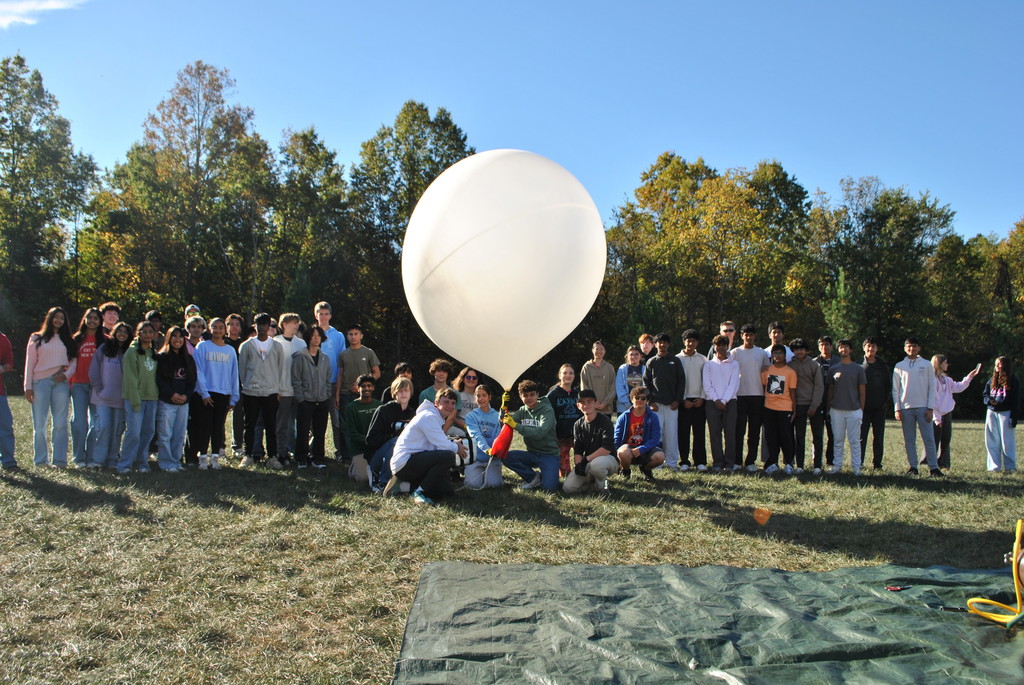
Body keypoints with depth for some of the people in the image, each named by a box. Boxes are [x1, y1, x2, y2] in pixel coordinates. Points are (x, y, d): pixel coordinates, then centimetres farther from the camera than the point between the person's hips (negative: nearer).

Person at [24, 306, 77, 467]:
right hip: (40, 382, -1)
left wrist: (66, 374, -8)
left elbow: (74, 361, 12)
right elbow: (30, 363, 5)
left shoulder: (68, 340, 16)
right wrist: (28, 386, -2)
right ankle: (40, 459, 6)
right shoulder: (37, 339, 9)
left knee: (60, 423, -2)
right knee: (39, 424, -1)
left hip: (61, 383, 1)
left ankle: (60, 459, 1)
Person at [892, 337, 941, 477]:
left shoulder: (926, 365, 5)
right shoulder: (899, 366, 7)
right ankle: (913, 466, 10)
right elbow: (895, 389, 7)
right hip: (906, 408, 1)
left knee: (929, 438, -3)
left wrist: (930, 408, -4)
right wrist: (897, 409, -1)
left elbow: (932, 387, 3)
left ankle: (933, 467, 1)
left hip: (923, 407, -1)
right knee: (909, 440, 4)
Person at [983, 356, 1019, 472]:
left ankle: (1010, 466, 5)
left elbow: (1016, 401, -5)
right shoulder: (992, 380, 12)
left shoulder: (1013, 381, -2)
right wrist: (990, 400, -9)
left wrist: (1014, 418, -11)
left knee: (1007, 440, -3)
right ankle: (994, 466, 12)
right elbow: (984, 396, 15)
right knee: (992, 441, 6)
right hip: (991, 412, 5)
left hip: (1005, 413, -5)